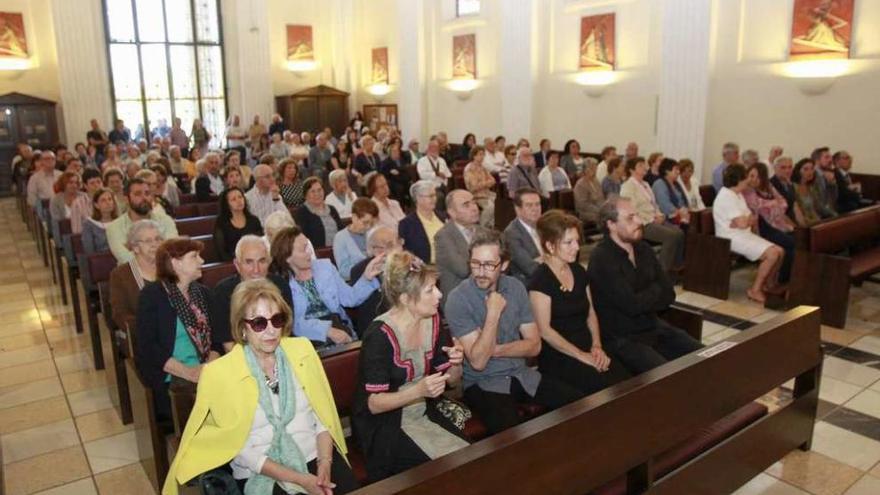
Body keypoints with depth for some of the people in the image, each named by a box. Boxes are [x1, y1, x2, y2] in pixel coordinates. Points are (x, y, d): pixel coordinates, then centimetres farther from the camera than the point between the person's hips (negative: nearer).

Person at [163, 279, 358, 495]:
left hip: (315, 455, 3)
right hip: (260, 474, -2)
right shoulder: (220, 373, -9)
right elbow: (241, 450, -8)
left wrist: (325, 462, -9)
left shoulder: (302, 350, 1)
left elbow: (322, 414, 5)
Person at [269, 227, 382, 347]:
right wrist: (327, 330, -26)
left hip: (339, 326, 3)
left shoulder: (325, 266, 10)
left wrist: (366, 277, -5)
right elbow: (294, 322, -15)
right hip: (309, 339, -3)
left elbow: (350, 298, 10)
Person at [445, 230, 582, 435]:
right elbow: (478, 361, -19)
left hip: (522, 374, 5)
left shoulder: (515, 287, 1)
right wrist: (493, 314, -23)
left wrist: (495, 350, -13)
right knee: (511, 431, -31)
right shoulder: (457, 299, -15)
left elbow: (534, 345, 1)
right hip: (483, 382, -5)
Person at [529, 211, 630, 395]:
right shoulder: (540, 280, -11)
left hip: (587, 350, 6)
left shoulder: (579, 272, 11)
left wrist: (597, 346, 1)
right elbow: (544, 330, -13)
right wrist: (581, 356, -13)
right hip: (556, 356, -6)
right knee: (607, 387, -24)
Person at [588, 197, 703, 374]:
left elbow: (669, 294, 5)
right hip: (622, 339, -7)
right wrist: (655, 290, -3)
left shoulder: (643, 249, 7)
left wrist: (644, 300, -11)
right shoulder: (601, 258, -18)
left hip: (655, 328, 8)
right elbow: (632, 305, -22)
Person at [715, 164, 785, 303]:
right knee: (772, 254, -20)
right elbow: (742, 223, -24)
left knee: (779, 251, 2)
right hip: (733, 238, -10)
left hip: (745, 235, 10)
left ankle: (768, 286, 14)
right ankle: (755, 290, -10)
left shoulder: (737, 194, 15)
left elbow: (752, 219, 13)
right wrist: (751, 219, -2)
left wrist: (748, 220, -10)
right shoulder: (727, 197, -18)